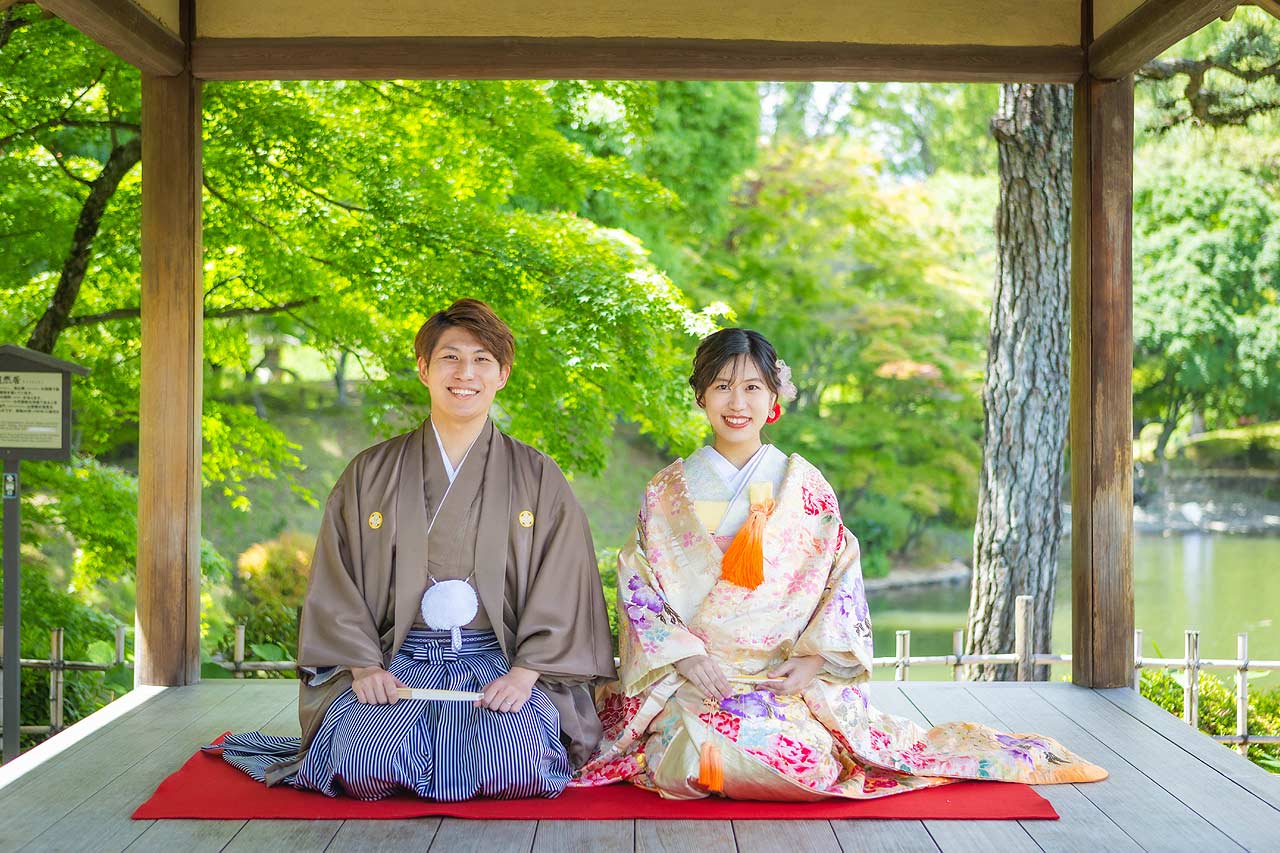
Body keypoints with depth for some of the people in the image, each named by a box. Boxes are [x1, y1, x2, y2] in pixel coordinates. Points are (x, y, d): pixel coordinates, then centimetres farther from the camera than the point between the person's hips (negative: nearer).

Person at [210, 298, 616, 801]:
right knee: (364, 765, -28)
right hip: (397, 660, 1)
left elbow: (561, 589, 2)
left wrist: (524, 672, -12)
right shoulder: (371, 473, 10)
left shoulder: (537, 477, 8)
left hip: (499, 661, 0)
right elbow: (336, 582, 7)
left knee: (512, 769, -29)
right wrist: (363, 666, -8)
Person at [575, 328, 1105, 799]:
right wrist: (686, 655, -11)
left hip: (789, 680, 1)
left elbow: (844, 580, 5)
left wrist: (814, 657, -9)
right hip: (693, 681, 0)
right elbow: (638, 587, 3)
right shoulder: (667, 492, 6)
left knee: (803, 761, -26)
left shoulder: (804, 487, 6)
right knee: (705, 758, -32)